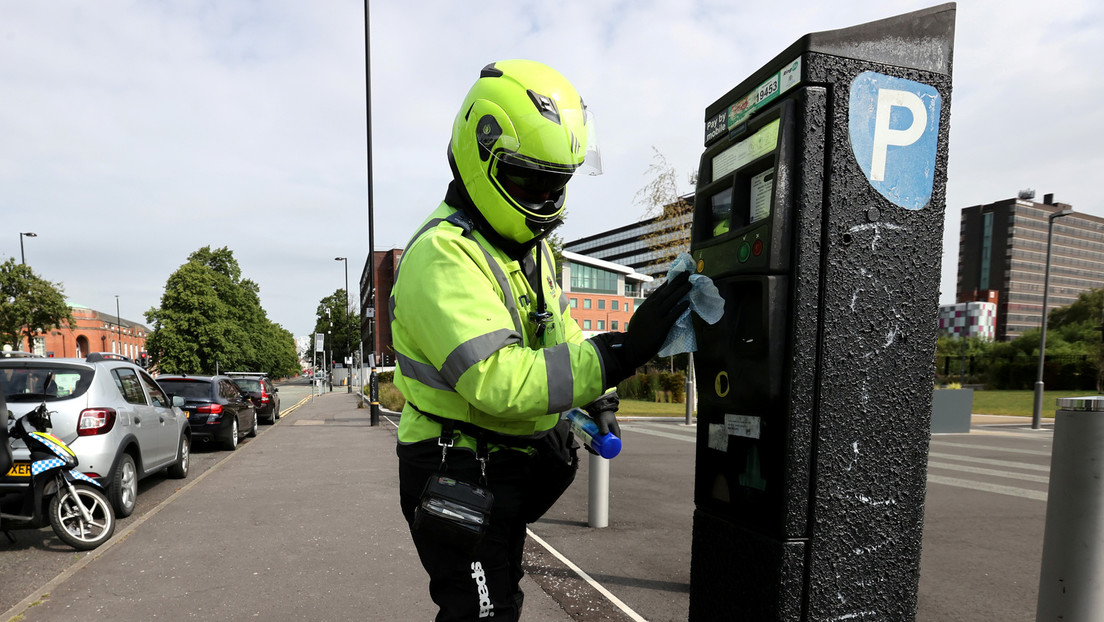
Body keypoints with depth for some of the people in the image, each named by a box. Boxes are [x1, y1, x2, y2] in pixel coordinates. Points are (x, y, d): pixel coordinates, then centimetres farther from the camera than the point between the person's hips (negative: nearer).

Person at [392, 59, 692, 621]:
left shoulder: (530, 244, 6)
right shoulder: (443, 255, -26)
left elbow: (557, 331, 19)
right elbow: (498, 380, -37)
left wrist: (598, 396, 4)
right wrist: (618, 353, -39)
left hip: (513, 465, 9)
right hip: (459, 470, -9)